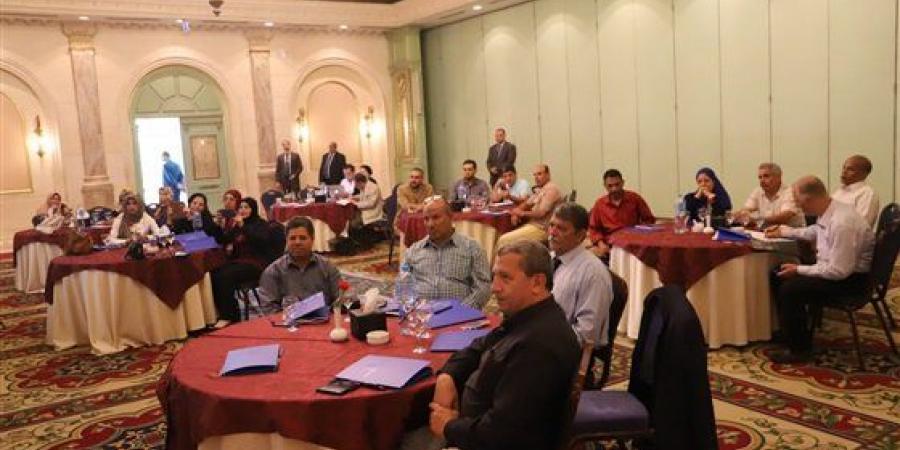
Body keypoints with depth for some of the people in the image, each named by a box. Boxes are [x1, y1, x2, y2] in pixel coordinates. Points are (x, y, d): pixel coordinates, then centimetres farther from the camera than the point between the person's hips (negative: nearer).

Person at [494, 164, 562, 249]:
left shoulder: (551, 189, -13)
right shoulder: (540, 190, 18)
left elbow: (541, 213, -20)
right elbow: (527, 204, 22)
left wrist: (522, 213, -7)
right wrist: (516, 213, 1)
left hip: (540, 229, -10)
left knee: (504, 240, -17)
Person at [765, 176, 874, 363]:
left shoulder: (842, 223, -31)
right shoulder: (830, 211, -2)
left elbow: (839, 271, -29)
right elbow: (813, 232, 23)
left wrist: (799, 270, -20)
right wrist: (783, 231, 25)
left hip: (849, 277, -10)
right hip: (834, 267, 10)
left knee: (789, 289, -19)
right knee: (780, 277, 9)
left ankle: (799, 349, -4)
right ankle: (790, 332, 22)